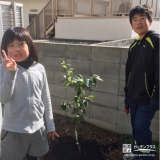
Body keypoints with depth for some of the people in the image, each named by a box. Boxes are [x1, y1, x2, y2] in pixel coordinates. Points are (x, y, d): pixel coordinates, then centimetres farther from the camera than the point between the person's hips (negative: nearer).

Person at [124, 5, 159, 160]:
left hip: (148, 98, -6)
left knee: (141, 129, -4)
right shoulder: (133, 46, 11)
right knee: (136, 129, 16)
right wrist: (127, 97, 14)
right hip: (133, 98, 7)